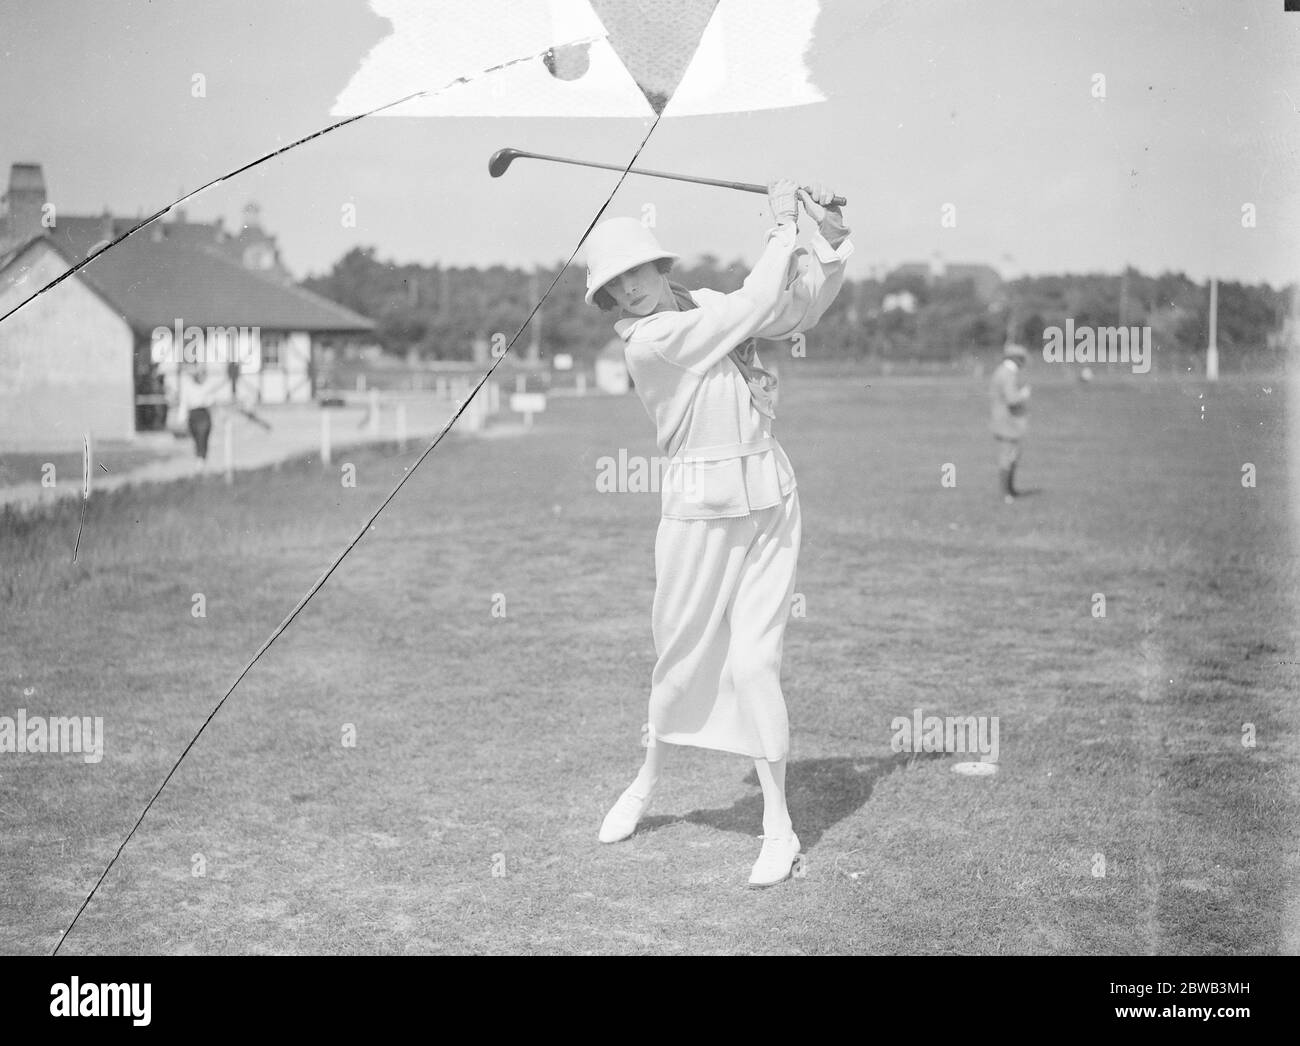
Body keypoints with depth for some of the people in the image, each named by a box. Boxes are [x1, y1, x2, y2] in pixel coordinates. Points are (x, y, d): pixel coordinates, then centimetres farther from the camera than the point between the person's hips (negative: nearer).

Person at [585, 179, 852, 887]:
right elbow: (757, 305, -13)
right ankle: (648, 781, 35)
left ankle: (779, 828, 5)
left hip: (770, 499, 4)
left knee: (754, 661, -3)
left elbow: (803, 305, 13)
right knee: (683, 657, 7)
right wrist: (782, 225, -2)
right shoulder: (647, 342, -12)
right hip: (701, 509, -4)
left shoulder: (705, 304, 10)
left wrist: (830, 237, -1)